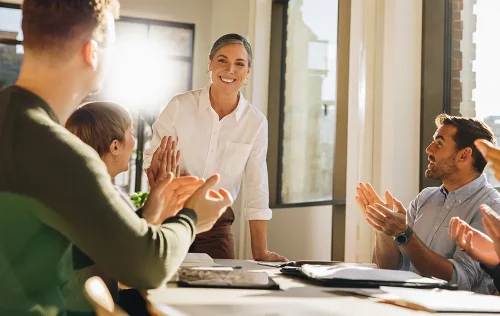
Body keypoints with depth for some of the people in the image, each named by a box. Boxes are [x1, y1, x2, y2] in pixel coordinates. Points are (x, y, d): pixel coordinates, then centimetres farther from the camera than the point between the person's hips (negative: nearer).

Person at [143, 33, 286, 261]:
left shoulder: (256, 123, -3)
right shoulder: (180, 106, -7)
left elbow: (257, 190, -3)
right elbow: (153, 158, -2)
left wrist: (260, 252, -7)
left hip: (217, 225, 2)